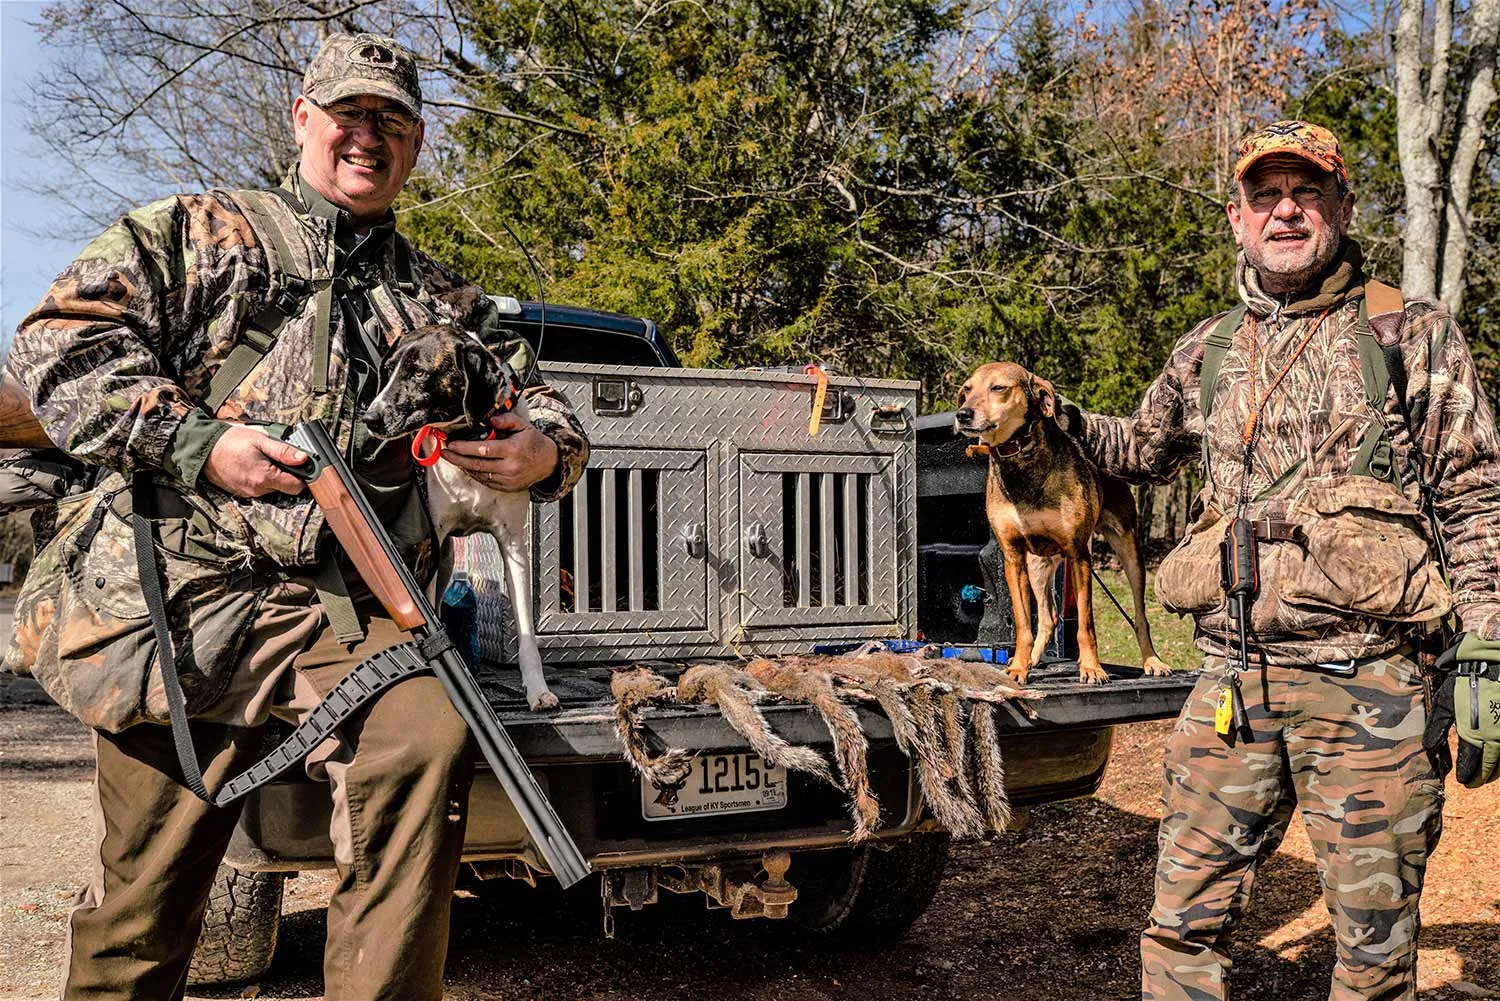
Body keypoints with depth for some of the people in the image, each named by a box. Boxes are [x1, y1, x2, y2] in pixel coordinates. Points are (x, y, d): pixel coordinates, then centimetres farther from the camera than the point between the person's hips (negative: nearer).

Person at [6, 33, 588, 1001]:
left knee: (428, 740, -29)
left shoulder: (442, 300, 21)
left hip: (341, 608, 2)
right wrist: (197, 440, -10)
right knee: (144, 898, 3)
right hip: (178, 593, -1)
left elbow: (538, 398, 24)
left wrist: (546, 452, -2)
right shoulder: (198, 231, 13)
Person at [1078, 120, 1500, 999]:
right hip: (1234, 683, 3)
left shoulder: (1415, 337, 3)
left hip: (1368, 691, -3)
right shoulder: (1206, 353, 12)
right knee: (1185, 924, 6)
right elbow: (1146, 448, 30)